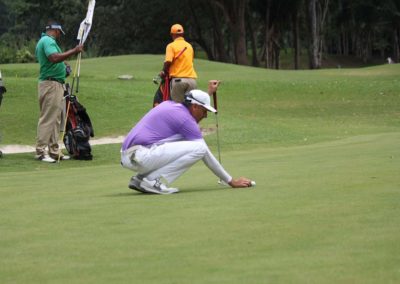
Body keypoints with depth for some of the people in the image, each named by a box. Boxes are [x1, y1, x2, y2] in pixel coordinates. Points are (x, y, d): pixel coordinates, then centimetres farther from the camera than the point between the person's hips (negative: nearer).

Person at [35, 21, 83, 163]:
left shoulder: (43, 41, 19)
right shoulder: (48, 41, -12)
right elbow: (54, 57, -30)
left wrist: (63, 65, 17)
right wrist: (74, 51, -26)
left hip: (55, 85, 11)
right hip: (51, 84, -11)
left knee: (55, 119, 13)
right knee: (48, 118, -10)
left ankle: (54, 151, 16)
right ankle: (40, 151, -10)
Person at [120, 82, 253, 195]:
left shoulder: (169, 104, 20)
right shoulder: (184, 118, -5)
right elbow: (206, 154, -4)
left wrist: (209, 93, 45)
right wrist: (231, 181, 2)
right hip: (141, 156, -10)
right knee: (198, 148, -13)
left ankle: (140, 178, 12)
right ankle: (151, 180, -13)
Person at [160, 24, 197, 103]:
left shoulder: (171, 46, -1)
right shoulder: (189, 46, 16)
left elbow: (168, 62, -13)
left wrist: (164, 72, 7)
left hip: (178, 79, -4)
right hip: (191, 78, 4)